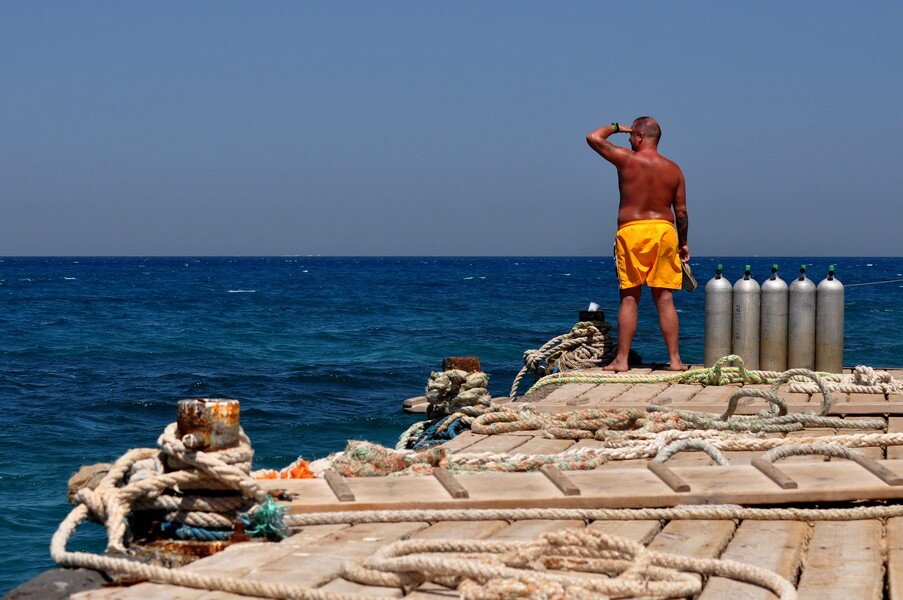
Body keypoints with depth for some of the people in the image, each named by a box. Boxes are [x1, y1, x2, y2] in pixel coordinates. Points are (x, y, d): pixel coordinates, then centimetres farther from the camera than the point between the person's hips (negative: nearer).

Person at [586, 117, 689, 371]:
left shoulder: (627, 159, -5)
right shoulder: (673, 169, 6)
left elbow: (594, 138, 3)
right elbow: (681, 211, 7)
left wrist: (616, 127, 20)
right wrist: (683, 242, 18)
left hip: (632, 231, -3)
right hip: (665, 231, 3)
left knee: (629, 298, 2)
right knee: (665, 298, 5)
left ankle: (621, 359, 1)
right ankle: (675, 359, 4)